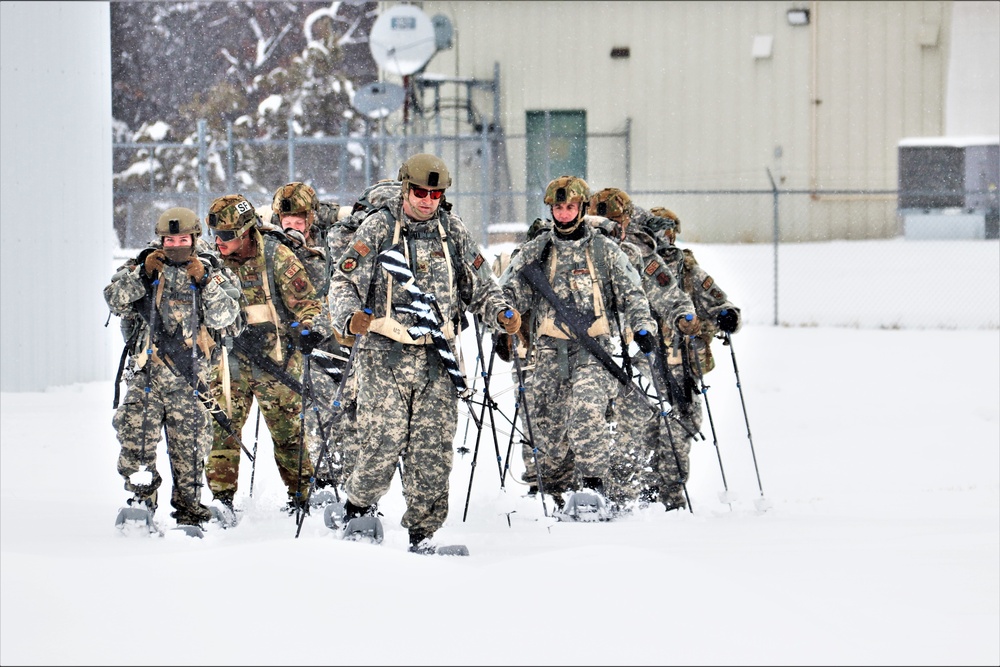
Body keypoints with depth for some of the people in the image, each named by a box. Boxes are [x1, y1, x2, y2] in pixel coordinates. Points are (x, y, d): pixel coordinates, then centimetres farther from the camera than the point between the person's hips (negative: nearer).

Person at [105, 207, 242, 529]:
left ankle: (189, 509, 13)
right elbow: (115, 300, -3)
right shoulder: (142, 267, 9)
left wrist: (204, 282, -14)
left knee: (189, 442, 2)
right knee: (136, 433, -11)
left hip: (188, 373, 0)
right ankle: (142, 498, -2)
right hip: (146, 370, 0)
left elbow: (224, 318, -4)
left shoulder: (211, 273, 7)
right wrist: (142, 274, -13)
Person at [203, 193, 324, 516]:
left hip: (275, 362, -3)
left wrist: (308, 330, -25)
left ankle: (300, 497, 17)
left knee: (287, 430, 3)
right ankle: (222, 498, 0)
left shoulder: (277, 258, -10)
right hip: (230, 360, 3)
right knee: (221, 427, -6)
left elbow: (306, 304, -7)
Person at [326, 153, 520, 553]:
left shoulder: (452, 231, 11)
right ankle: (359, 506, 17)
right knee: (384, 441, -9)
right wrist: (351, 317, -21)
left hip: (436, 357, 3)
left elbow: (480, 286, 19)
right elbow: (343, 282, -1)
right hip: (385, 354, -3)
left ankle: (423, 531, 7)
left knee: (433, 449, -1)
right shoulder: (378, 228, 1)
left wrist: (502, 314, -1)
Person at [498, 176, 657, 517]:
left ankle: (594, 485, -29)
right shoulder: (535, 251, 14)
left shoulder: (605, 250, 11)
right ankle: (561, 498, 11)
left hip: (593, 351, -2)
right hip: (549, 351, 2)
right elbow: (510, 298, 15)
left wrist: (643, 325, -3)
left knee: (586, 411, -25)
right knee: (549, 425, -1)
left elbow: (631, 294, 13)